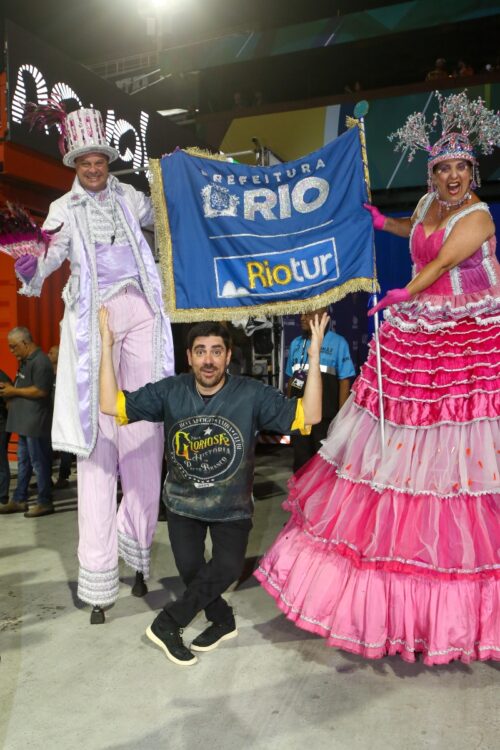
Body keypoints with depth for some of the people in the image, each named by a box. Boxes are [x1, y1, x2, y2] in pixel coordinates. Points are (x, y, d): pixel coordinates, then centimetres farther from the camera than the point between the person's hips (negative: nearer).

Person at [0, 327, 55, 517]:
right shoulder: (25, 361, 15)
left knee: (38, 463, -1)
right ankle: (19, 500, 25)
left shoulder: (40, 361, -16)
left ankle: (44, 503, 8)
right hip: (25, 421, 10)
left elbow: (40, 391, -23)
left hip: (35, 422, -10)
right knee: (23, 462, 15)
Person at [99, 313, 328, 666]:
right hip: (184, 502, 2)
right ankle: (222, 621, 33)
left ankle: (168, 623, 7)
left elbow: (309, 416, -23)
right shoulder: (170, 392, -11)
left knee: (228, 568, -16)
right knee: (190, 570, 2)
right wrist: (107, 345, -18)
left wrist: (314, 356, -31)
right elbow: (111, 404, -13)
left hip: (232, 505, -1)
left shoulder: (252, 394, -17)